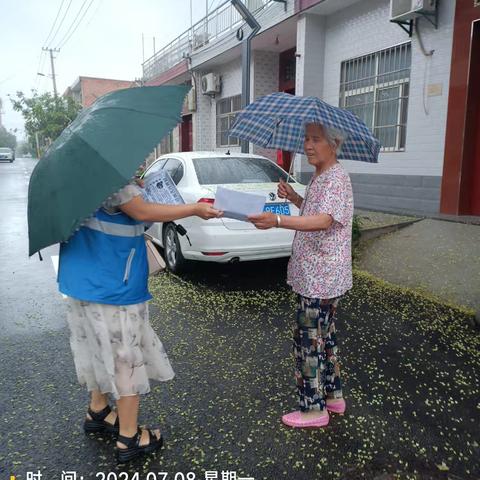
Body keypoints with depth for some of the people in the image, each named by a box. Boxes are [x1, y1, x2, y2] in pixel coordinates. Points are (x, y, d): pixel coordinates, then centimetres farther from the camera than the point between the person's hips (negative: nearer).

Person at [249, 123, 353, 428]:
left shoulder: (336, 178, -17)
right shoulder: (320, 176, 14)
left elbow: (323, 220, -32)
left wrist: (277, 221, -45)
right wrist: (294, 197, 7)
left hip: (321, 276, -10)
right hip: (319, 274, 10)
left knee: (309, 339, 0)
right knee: (324, 335, 19)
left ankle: (314, 409, 15)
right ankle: (334, 396, 35)